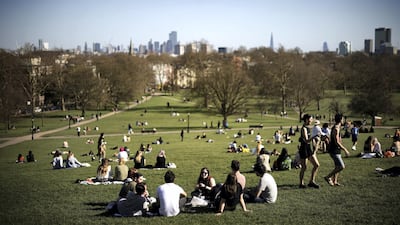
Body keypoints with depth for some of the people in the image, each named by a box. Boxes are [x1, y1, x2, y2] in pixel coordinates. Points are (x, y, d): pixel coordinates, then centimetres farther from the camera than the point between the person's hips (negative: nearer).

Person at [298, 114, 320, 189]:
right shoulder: (304, 129, -16)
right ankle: (301, 184, 12)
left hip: (309, 149, 9)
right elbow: (306, 140, -25)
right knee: (304, 167, -1)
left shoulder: (307, 128, 12)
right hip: (304, 149, -9)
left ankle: (312, 181, 12)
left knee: (316, 165, 5)